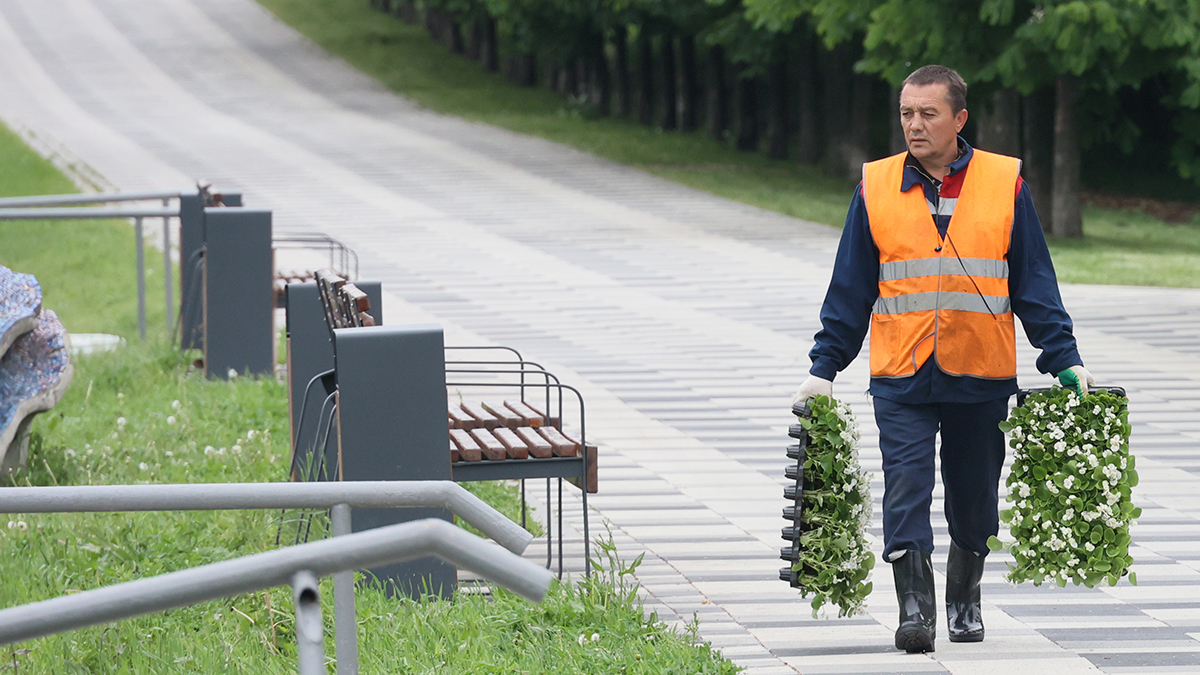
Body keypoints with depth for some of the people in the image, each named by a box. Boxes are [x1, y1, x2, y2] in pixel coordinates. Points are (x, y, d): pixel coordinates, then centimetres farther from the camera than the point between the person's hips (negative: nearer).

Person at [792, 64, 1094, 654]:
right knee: (905, 491, -12)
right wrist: (825, 367, 3)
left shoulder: (1005, 185, 2)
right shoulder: (876, 189, 3)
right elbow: (850, 289, 8)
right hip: (901, 378, 0)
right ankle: (914, 606, -12)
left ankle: (964, 600, 29)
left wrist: (1064, 360, 0)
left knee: (973, 498, 10)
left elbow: (1034, 285, 6)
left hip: (982, 379, 1)